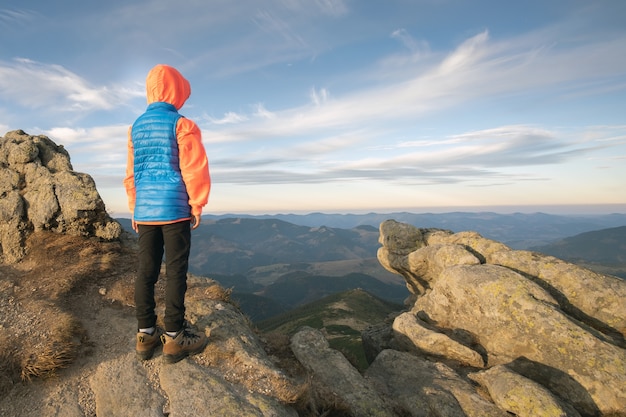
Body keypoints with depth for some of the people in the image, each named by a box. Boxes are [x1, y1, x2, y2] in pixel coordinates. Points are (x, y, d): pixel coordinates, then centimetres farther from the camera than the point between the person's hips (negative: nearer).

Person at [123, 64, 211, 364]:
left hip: (144, 211, 6)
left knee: (146, 271, 9)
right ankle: (174, 338, 7)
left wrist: (134, 208, 20)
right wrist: (197, 205, -1)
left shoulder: (136, 127, 14)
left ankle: (145, 335, 17)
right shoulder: (182, 125, -5)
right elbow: (194, 169, -9)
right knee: (176, 272, -1)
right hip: (175, 209, -6)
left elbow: (131, 173, 15)